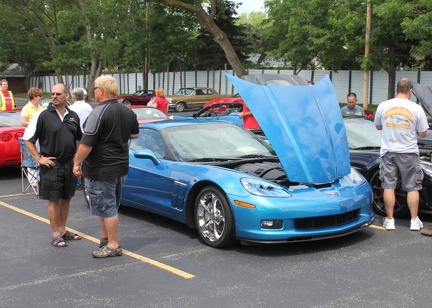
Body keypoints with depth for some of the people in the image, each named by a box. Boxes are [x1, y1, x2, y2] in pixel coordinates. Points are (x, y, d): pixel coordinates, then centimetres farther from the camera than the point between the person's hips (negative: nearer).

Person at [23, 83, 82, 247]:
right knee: (54, 200, 2)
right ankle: (56, 235, 10)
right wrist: (39, 158, -11)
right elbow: (28, 139, -6)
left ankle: (63, 230, 26)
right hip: (52, 165, -5)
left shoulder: (73, 116, 7)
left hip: (70, 164, 5)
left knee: (66, 198, 13)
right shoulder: (43, 115, -7)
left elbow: (80, 139, 21)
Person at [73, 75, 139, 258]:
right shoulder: (127, 112, 5)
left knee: (106, 207, 0)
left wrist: (77, 163, -11)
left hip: (102, 169, -8)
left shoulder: (99, 112, -20)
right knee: (109, 205, 20)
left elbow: (86, 143, -22)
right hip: (121, 166, 9)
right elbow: (134, 134, 19)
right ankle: (106, 237, 32)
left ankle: (113, 246, 6)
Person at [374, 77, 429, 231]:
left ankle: (389, 220, 10)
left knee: (388, 186, 7)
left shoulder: (383, 106, -3)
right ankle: (414, 221, 14)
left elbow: (378, 126, 12)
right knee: (412, 188, 10)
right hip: (408, 153, -1)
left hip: (388, 152, 1)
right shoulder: (416, 109, -8)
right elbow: (422, 133, -1)